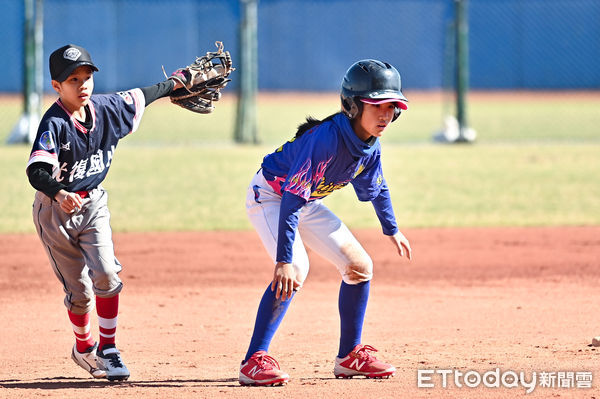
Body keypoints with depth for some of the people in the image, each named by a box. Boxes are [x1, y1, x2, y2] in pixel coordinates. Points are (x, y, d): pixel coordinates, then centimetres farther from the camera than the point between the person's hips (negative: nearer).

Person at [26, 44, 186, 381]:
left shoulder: (107, 108, -5)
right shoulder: (54, 124, -22)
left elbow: (138, 98, 16)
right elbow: (37, 172, -34)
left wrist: (171, 85, 27)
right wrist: (59, 194, -52)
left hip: (93, 204, 4)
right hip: (56, 211, -4)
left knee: (106, 273, -17)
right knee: (79, 290, 1)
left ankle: (108, 349, -4)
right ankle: (85, 349, 28)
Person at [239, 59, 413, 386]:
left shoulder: (370, 143, -10)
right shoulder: (326, 139, -35)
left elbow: (375, 187, 13)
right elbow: (291, 201, -38)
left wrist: (391, 230, 25)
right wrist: (284, 259, -42)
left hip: (307, 203, 8)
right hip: (270, 196, -8)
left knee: (360, 265, 5)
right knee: (295, 269, -30)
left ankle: (350, 356, 19)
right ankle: (254, 362, -28)